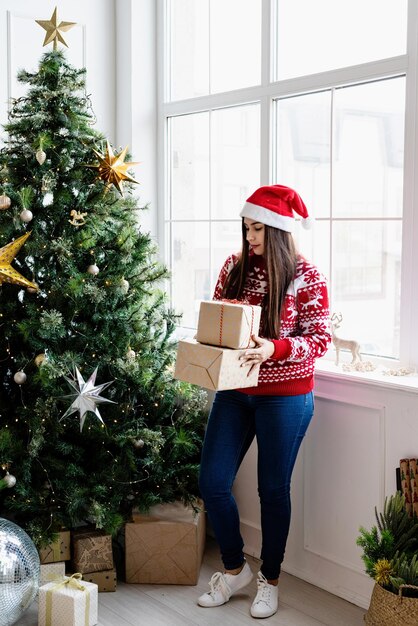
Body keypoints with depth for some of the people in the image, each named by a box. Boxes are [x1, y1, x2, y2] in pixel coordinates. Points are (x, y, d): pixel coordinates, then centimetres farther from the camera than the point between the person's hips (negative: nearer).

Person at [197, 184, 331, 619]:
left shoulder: (306, 276, -10)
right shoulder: (235, 266, 2)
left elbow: (319, 338, -11)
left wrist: (274, 348, -27)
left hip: (284, 396, -4)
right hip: (234, 392, 5)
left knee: (273, 489, 6)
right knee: (212, 483, 3)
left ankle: (269, 580, 27)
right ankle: (234, 569, 26)